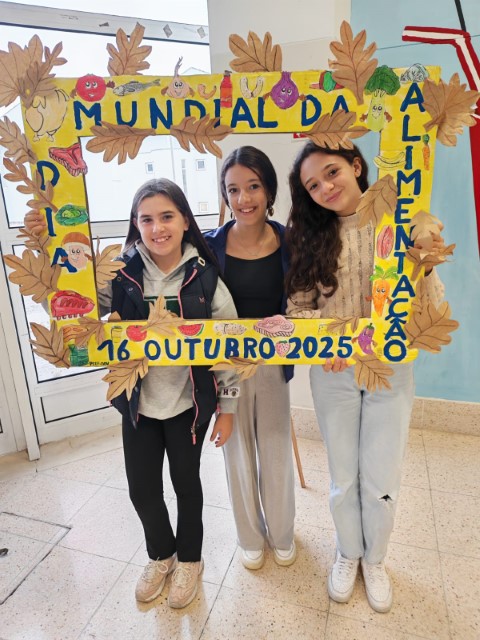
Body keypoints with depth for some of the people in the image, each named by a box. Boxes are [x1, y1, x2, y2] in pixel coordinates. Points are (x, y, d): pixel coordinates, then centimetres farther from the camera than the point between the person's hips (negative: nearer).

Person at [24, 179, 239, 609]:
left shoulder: (204, 276, -13)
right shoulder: (121, 272, -10)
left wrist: (227, 407, -3)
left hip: (189, 402, -1)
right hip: (138, 401, 2)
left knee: (186, 482, 18)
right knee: (142, 489, 16)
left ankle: (189, 559, 48)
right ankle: (161, 554, 49)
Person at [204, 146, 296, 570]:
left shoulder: (289, 243, -8)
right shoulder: (209, 245, -11)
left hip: (272, 364, 1)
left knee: (277, 453, 17)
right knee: (239, 454, 17)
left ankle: (282, 534, 46)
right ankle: (251, 536, 44)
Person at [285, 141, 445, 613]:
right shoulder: (310, 235, -3)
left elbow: (432, 308, -5)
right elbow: (298, 306, -2)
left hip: (391, 369, 0)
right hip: (332, 372, 1)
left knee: (381, 480, 12)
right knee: (343, 477, 15)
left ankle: (375, 559, 43)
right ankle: (348, 553, 45)